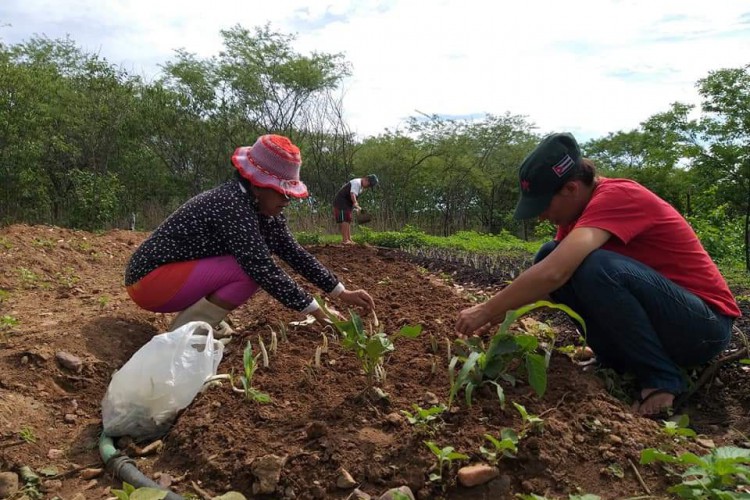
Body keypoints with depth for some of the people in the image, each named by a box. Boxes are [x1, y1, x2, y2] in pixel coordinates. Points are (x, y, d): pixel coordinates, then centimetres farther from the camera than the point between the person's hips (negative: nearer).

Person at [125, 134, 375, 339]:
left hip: (177, 273, 9)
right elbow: (264, 270, -31)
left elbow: (294, 252, 1)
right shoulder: (233, 206, -27)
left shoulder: (261, 207, 0)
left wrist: (342, 293, -1)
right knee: (251, 270, -23)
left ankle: (203, 319, 8)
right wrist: (316, 311, -26)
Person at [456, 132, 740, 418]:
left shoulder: (617, 196, -25)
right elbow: (550, 271, 7)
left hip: (704, 323, -8)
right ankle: (618, 360, 2)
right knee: (549, 257, -4)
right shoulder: (579, 207, 2)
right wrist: (502, 310, -6)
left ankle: (662, 378, -13)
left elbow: (554, 274, -37)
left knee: (596, 266, -34)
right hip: (651, 310, 8)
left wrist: (486, 311, -27)